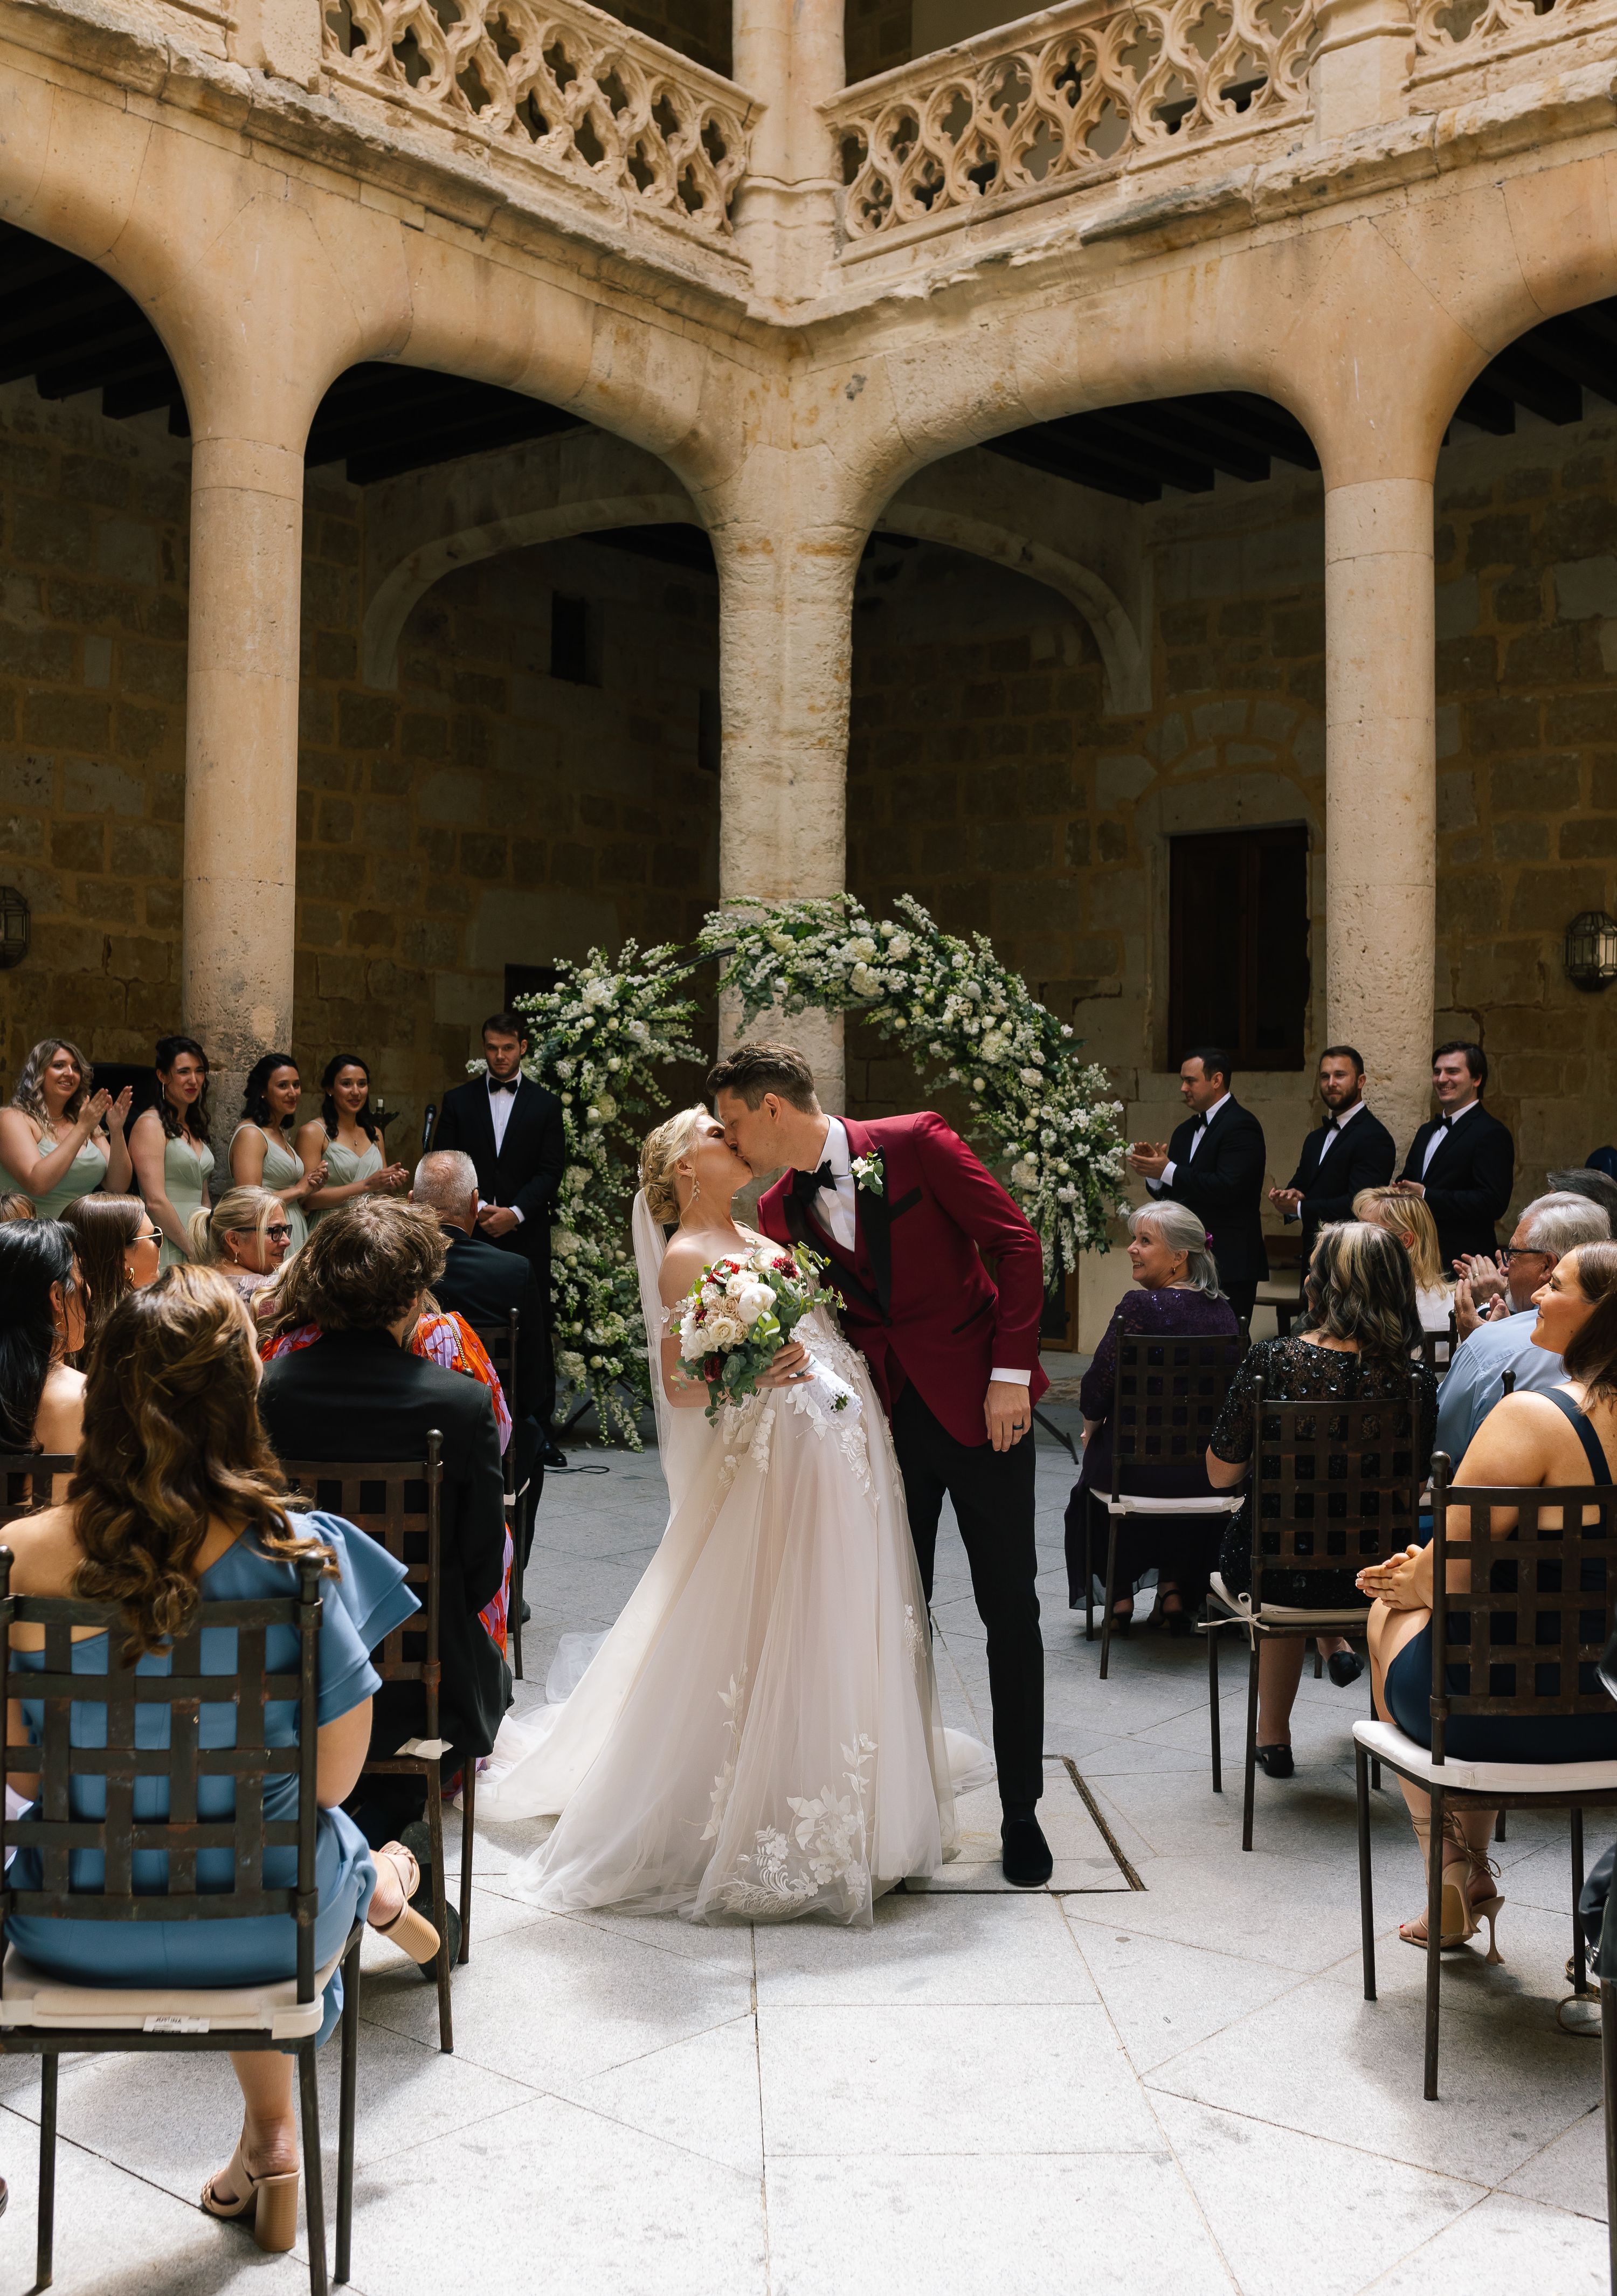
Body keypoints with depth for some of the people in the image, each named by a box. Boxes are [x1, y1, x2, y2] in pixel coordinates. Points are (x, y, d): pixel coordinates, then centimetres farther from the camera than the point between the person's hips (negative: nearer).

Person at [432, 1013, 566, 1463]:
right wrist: (477, 1208, -9)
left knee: (534, 1332, -1)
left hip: (525, 1235, 0)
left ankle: (539, 1430, 4)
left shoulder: (545, 1105, 8)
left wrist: (515, 1213, -12)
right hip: (471, 1233, 1)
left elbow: (551, 1172, 2)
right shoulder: (459, 1101, 11)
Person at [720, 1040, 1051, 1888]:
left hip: (979, 1405, -4)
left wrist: (1011, 1373, -13)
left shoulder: (915, 1143, -9)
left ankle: (1020, 1811, 16)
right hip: (884, 1420, 4)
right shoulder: (780, 1212, 5)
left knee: (1010, 1611, 3)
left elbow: (1018, 1245, -9)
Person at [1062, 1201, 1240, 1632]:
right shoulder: (1223, 1309, 2)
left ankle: (1120, 1594, 26)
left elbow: (1100, 1383, -13)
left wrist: (1091, 1427, 9)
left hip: (1142, 1466, -4)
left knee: (1091, 1482, 29)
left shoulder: (1139, 1306, -17)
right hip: (1213, 1473, 4)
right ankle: (1174, 1589, 33)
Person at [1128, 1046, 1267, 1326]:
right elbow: (1173, 1194, 18)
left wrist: (1168, 1171, -18)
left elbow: (1227, 1188, -22)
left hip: (1229, 1264, -8)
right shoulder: (1185, 1131, 18)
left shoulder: (1241, 1126, -9)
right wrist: (1152, 1173, -3)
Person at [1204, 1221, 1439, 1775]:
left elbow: (1220, 1475, -9)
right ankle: (1335, 1640, 45)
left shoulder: (1271, 1361, -19)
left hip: (1272, 1569, -1)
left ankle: (1274, 1734, 46)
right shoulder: (1414, 1380, -14)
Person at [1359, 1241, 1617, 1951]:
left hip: (1508, 1716, -6)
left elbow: (1449, 1578, -18)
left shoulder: (1532, 1415, -23)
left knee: (1392, 1613, 25)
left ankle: (1452, 1892, 32)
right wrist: (1431, 1564, 12)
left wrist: (1406, 1583, 6)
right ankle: (1474, 1874, 40)